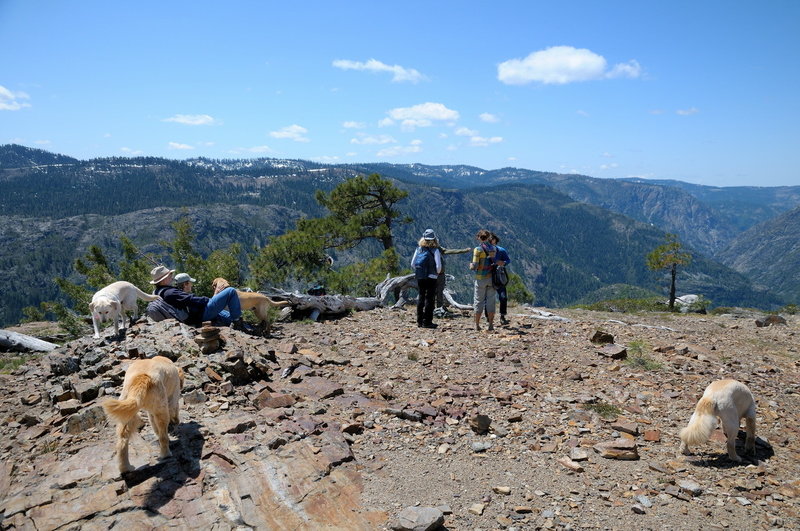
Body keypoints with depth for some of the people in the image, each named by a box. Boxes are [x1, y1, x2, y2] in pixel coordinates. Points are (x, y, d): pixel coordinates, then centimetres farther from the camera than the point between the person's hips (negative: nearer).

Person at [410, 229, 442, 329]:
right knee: (430, 299, 2)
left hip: (420, 277, 4)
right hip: (431, 277, -4)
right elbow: (438, 266, -14)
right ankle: (427, 322, 2)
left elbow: (412, 264, 2)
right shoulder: (435, 250, -9)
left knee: (421, 298, 14)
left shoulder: (419, 249, 2)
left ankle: (419, 321, 17)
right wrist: (437, 272, 6)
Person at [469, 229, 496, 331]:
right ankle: (491, 324, 8)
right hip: (491, 278, 4)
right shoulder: (493, 249, 4)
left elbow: (475, 266, -15)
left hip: (481, 278, -4)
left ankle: (477, 324, 9)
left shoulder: (478, 249, -11)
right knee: (490, 301, 8)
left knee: (479, 301, 6)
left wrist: (471, 265, 5)